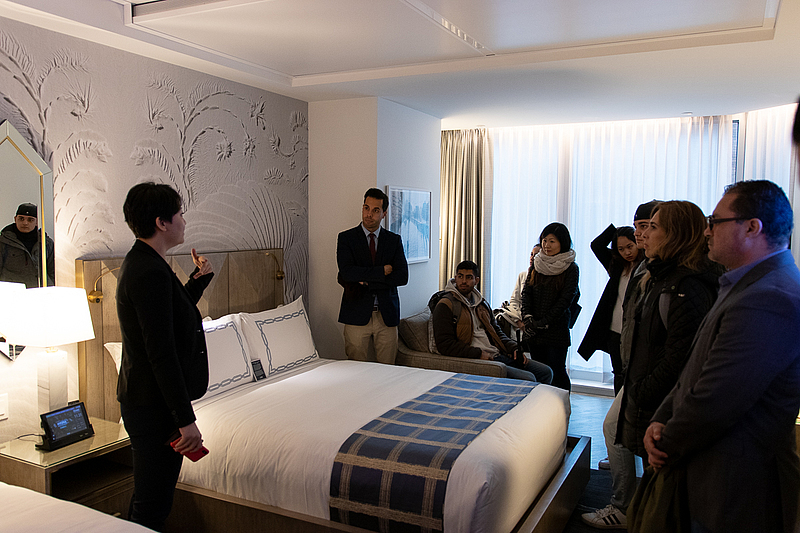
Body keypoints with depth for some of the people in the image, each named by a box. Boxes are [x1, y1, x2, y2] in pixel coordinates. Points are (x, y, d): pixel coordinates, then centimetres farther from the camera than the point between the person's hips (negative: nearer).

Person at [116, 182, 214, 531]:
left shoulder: (139, 263, 10)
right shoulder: (151, 273, -22)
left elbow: (175, 316, 24)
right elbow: (162, 353, -26)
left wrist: (200, 278, 20)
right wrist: (186, 419, -24)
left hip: (145, 400, 10)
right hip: (154, 405, -10)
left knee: (149, 495, 22)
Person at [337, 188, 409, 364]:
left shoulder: (394, 240, 8)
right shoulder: (346, 238, 2)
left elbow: (402, 277, -4)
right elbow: (347, 272, -13)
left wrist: (364, 283, -11)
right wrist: (382, 271, -11)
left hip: (387, 315, 2)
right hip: (357, 314, -1)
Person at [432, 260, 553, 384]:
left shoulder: (481, 303, 20)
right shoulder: (445, 306, -5)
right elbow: (444, 344, -13)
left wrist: (514, 348, 9)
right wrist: (478, 354, -17)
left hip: (499, 354, 8)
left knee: (546, 372, 4)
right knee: (528, 378, -22)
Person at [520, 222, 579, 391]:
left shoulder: (570, 268, -5)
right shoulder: (537, 264, 9)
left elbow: (565, 300, -10)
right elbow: (526, 292, 7)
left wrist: (543, 323, -12)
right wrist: (527, 317, -8)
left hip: (556, 331, -4)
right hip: (533, 331, 4)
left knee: (557, 373, -1)